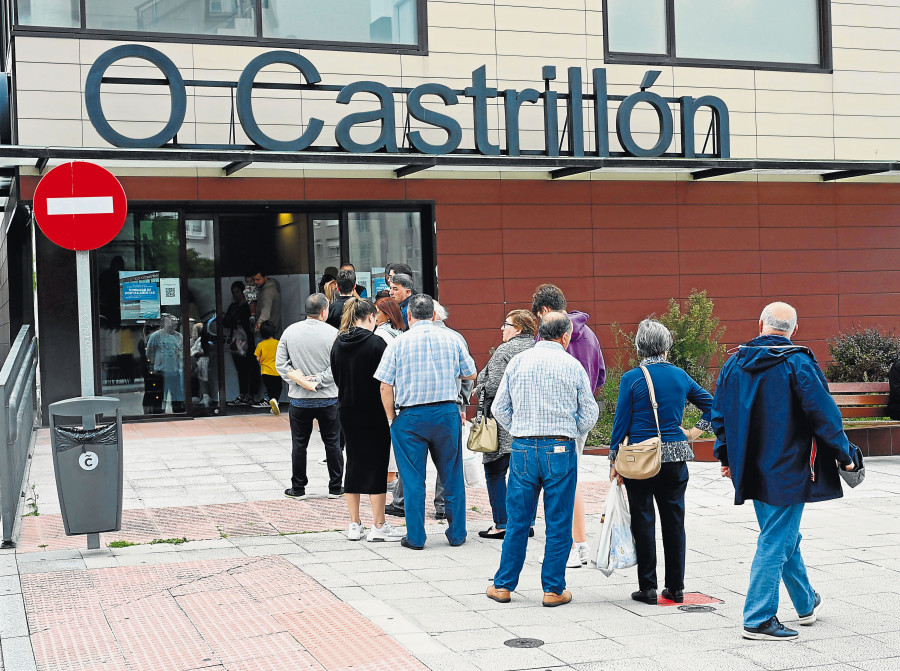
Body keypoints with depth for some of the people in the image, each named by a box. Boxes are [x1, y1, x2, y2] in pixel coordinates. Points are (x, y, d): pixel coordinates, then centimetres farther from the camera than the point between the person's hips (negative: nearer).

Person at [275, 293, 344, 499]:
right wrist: (316, 382, -10)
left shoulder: (290, 331, 0)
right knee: (332, 443, 9)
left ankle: (298, 488, 14)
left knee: (299, 444, 10)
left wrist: (299, 379, -4)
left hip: (299, 399, 2)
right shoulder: (332, 333, -9)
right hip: (328, 398, -2)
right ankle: (335, 488, 14)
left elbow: (280, 363, 1)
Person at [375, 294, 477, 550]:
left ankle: (415, 537, 10)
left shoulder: (399, 343, -3)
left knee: (413, 480, 6)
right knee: (452, 476, 12)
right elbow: (470, 375, 12)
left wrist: (391, 418, 4)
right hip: (446, 412, 2)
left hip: (411, 417, -2)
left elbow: (385, 387, -6)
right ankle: (457, 534, 19)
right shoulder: (451, 339, 2)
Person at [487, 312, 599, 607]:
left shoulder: (517, 362, 2)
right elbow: (589, 414, 2)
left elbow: (499, 408, 5)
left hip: (522, 449, 2)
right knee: (559, 525, 6)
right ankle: (553, 589, 11)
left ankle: (503, 585, 17)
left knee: (517, 522, 10)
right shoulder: (572, 365, -2)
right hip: (560, 450, -2)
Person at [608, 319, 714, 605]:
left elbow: (621, 421, -6)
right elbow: (710, 404, 12)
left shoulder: (631, 378, -8)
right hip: (675, 457, 3)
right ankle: (676, 587, 16)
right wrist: (694, 432, 13)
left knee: (643, 522, 4)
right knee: (674, 521, 11)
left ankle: (648, 588, 7)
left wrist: (614, 461, -1)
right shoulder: (680, 376, 4)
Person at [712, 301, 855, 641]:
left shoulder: (734, 364, 4)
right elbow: (824, 412, -15)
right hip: (788, 470, -6)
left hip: (753, 470, 6)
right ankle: (758, 619, 0)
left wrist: (726, 458, 21)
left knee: (785, 536, 21)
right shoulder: (798, 363, -14)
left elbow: (719, 414, 10)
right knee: (776, 541, -1)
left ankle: (806, 603, 37)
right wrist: (843, 455, -3)